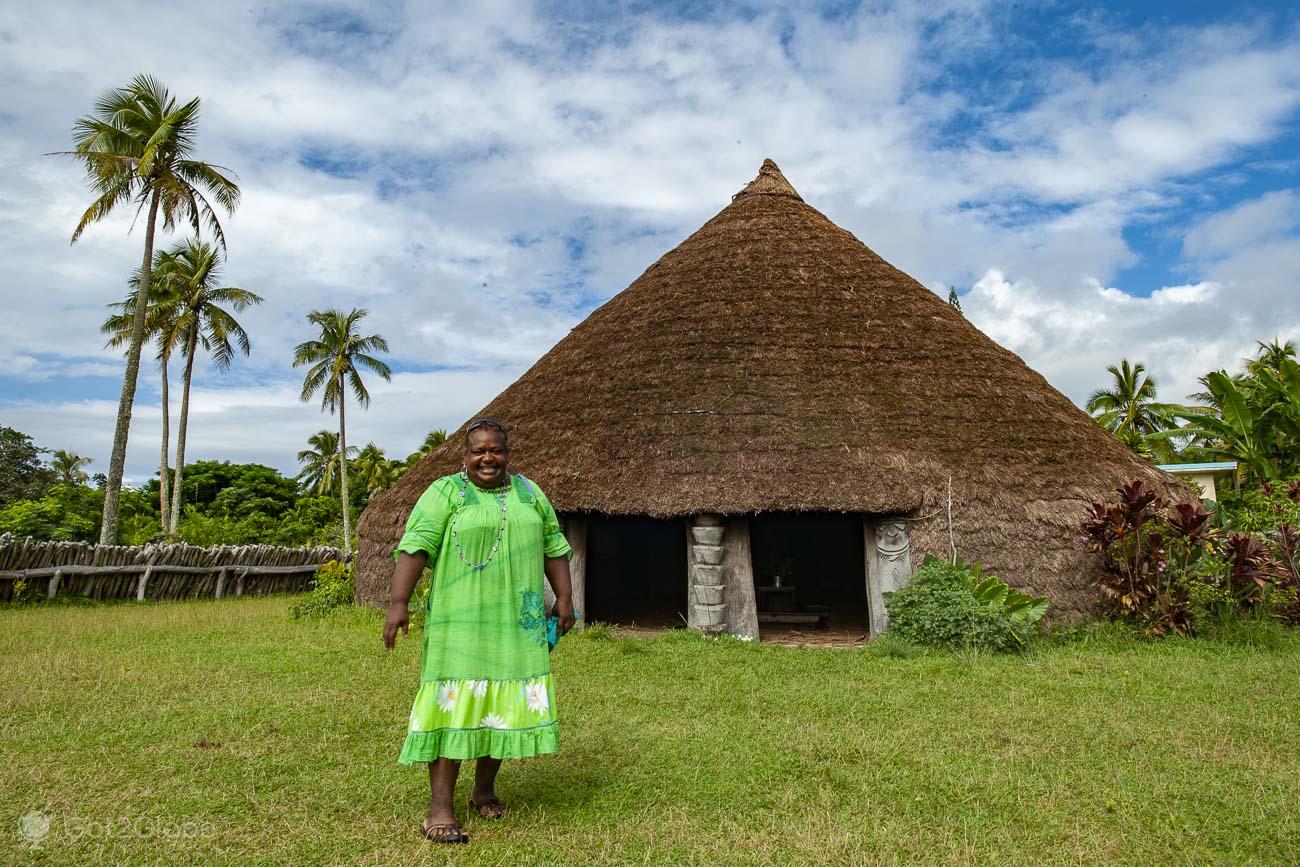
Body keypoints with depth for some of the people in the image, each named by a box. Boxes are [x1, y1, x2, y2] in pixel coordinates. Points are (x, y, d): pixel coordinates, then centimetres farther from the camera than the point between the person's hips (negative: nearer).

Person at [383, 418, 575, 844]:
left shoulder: (529, 493, 11)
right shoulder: (445, 492, -3)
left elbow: (553, 547, 14)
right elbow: (414, 546, -11)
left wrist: (564, 597, 7)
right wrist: (398, 604, -19)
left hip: (517, 622, 4)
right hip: (461, 621, -4)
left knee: (503, 705, 10)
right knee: (453, 705, -4)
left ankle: (484, 790, 26)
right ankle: (439, 809, 1)